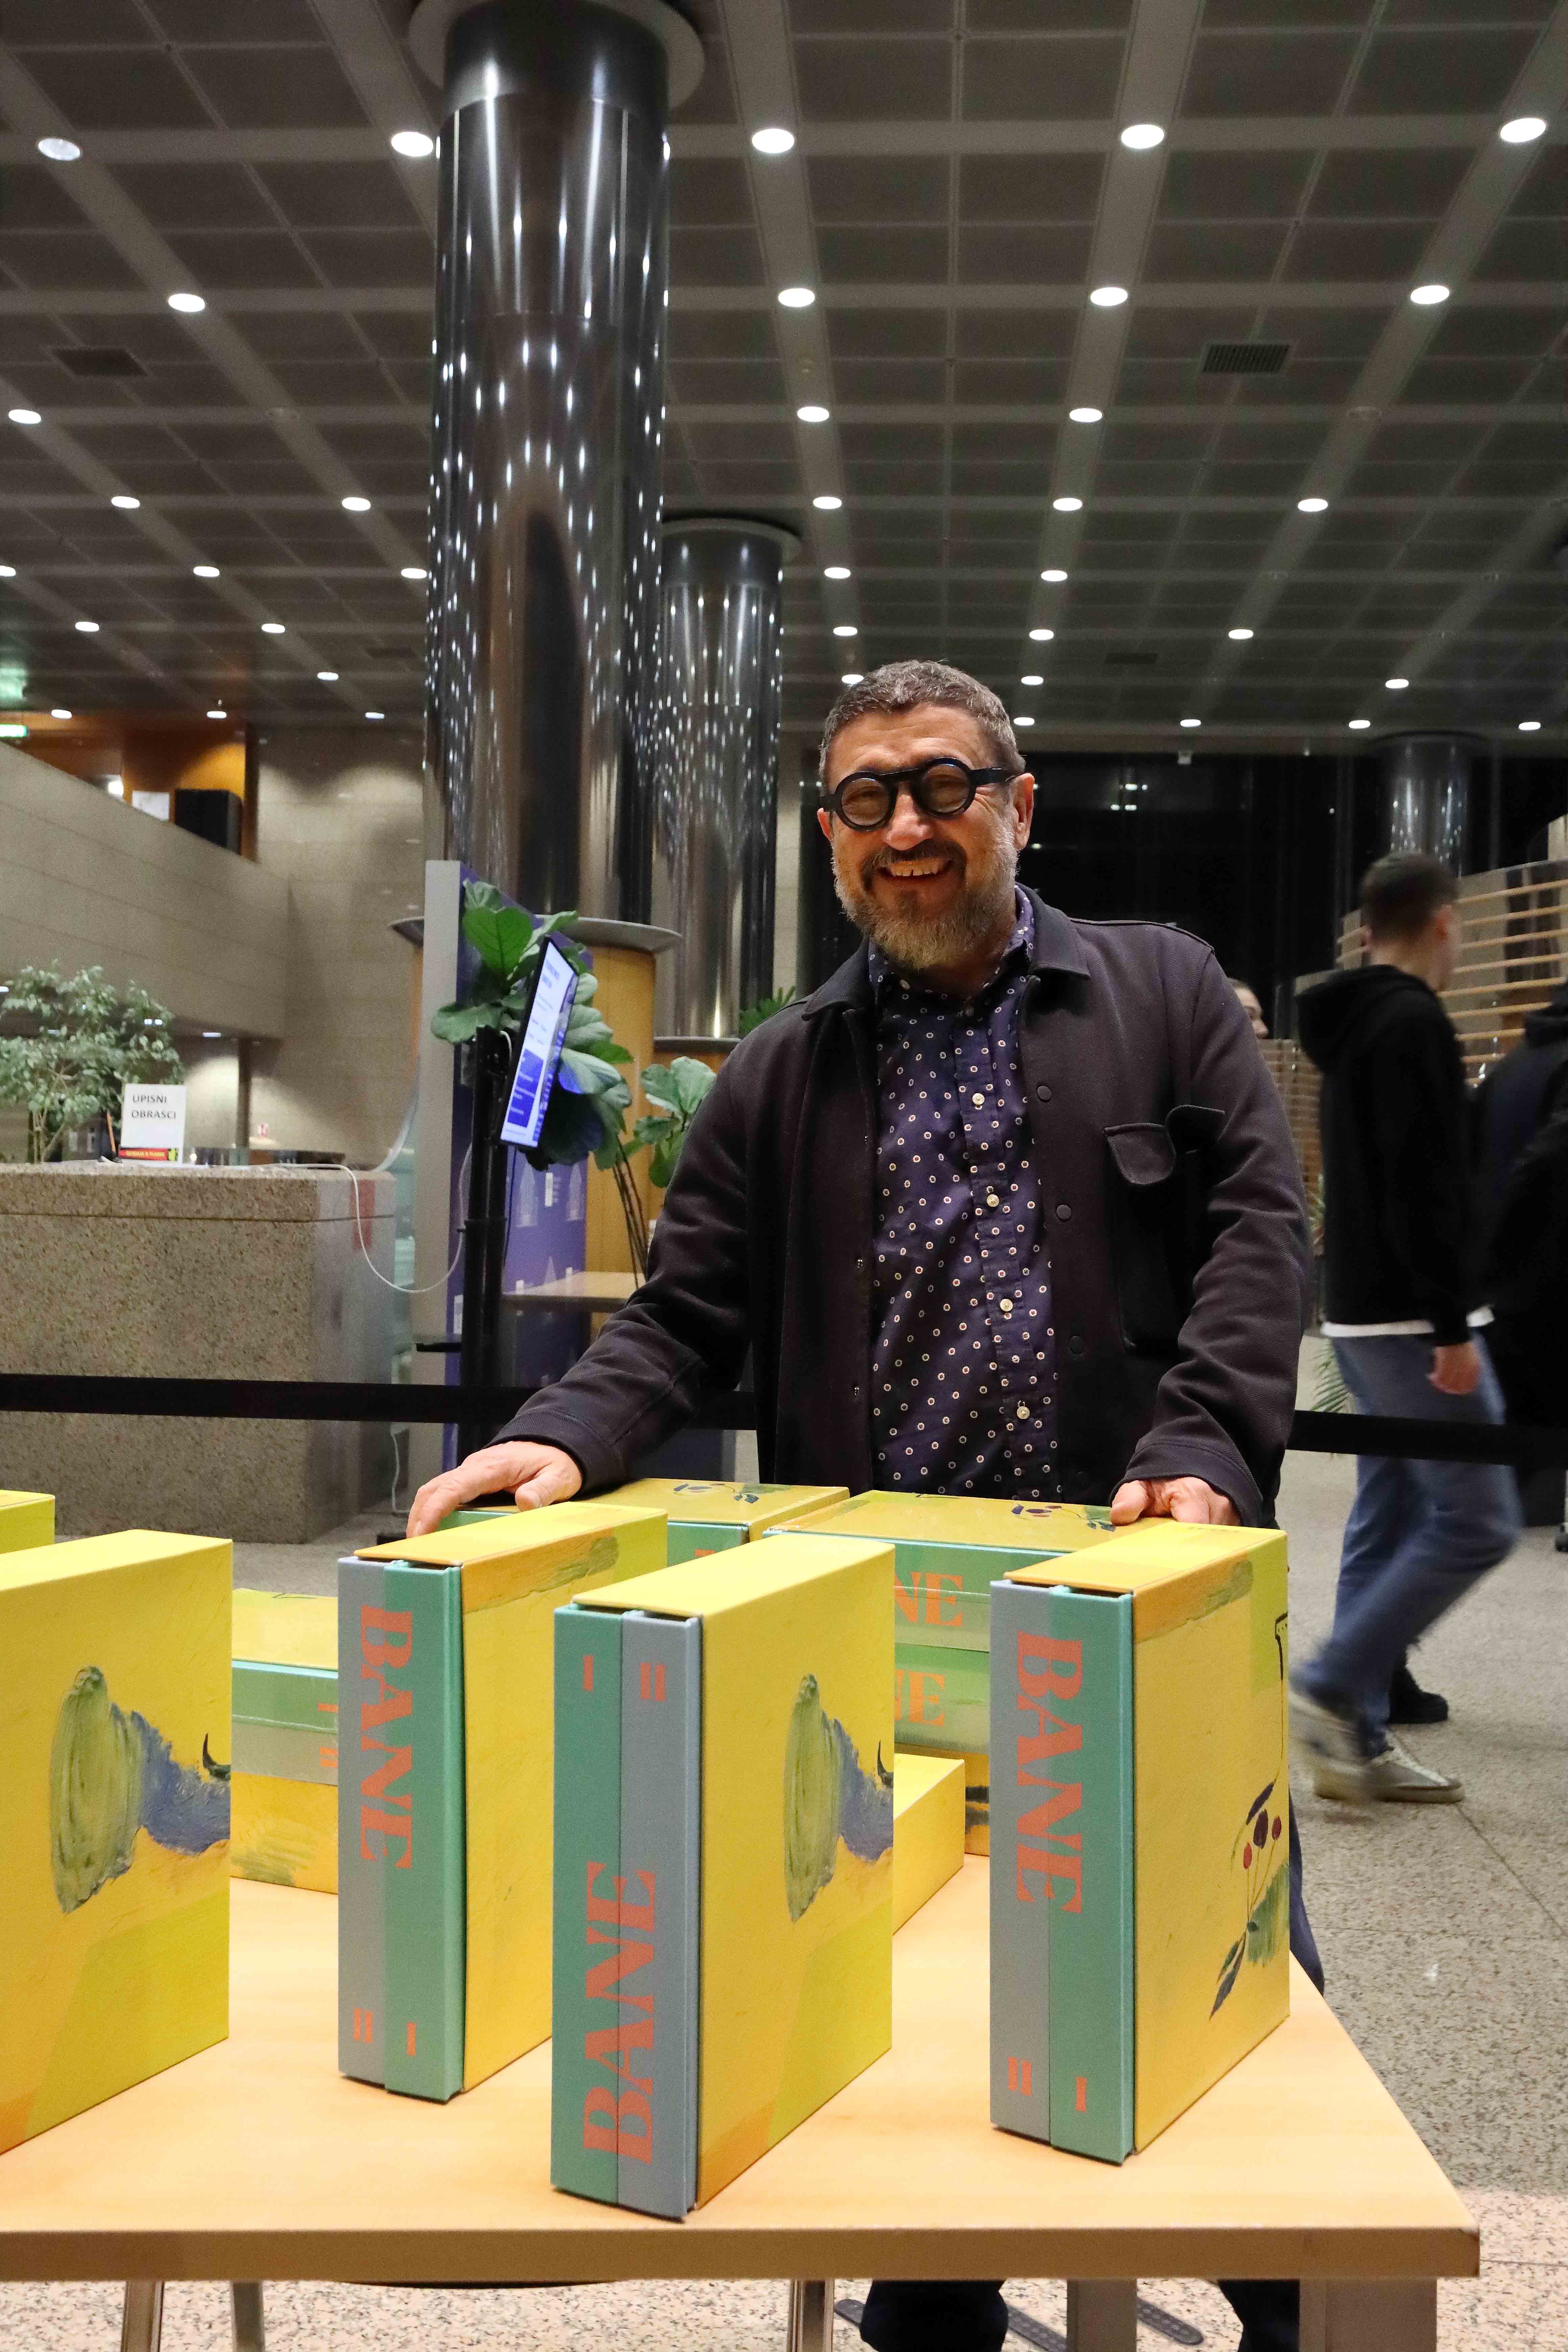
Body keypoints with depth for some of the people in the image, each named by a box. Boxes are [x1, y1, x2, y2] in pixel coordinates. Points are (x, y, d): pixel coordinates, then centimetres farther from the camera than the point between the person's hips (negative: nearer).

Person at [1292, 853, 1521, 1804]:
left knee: (1390, 1520, 12)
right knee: (1478, 1522, -5)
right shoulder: (1416, 1023, -14)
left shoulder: (1349, 1027, 16)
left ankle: (1359, 1734, 14)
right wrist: (1452, 1327, -22)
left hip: (1363, 1314, 10)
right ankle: (1332, 1689, -5)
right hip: (1412, 1316, -10)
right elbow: (1424, 1190, -23)